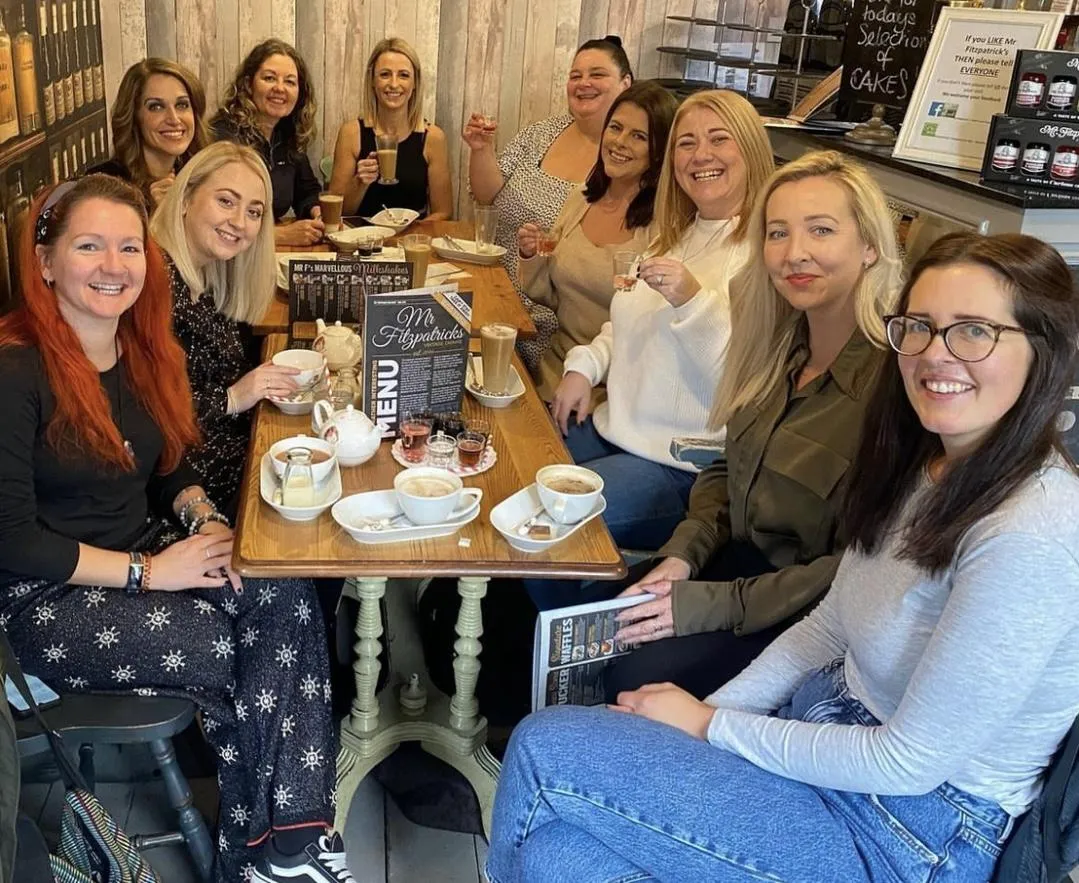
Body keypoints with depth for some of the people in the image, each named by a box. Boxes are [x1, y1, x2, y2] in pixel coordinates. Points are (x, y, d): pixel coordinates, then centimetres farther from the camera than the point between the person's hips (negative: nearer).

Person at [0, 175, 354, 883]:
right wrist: (148, 571, -19)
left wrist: (202, 518, -7)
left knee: (287, 595, -22)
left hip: (148, 554, 6)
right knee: (226, 651, -23)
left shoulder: (146, 351, 6)